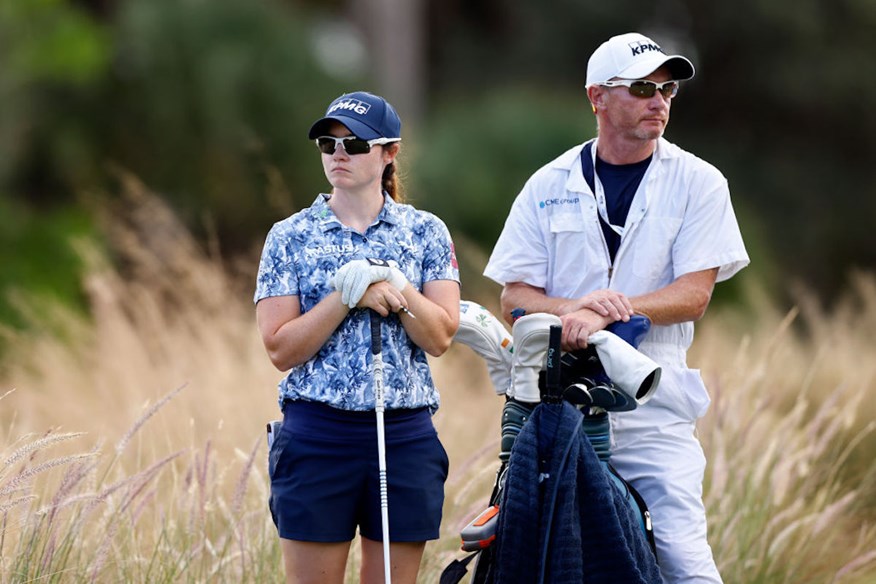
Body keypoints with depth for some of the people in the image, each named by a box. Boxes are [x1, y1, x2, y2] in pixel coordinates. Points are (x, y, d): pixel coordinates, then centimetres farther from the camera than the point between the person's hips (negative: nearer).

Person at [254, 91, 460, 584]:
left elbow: (440, 338, -1)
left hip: (405, 436, 1)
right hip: (317, 434, -1)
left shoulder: (426, 233, 7)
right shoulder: (290, 237, 4)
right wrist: (348, 296, -14)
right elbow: (281, 349, -4)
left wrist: (396, 290, -16)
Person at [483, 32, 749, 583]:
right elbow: (514, 298, 7)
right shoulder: (550, 186, 9)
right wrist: (574, 307, -15)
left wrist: (602, 316, -19)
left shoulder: (698, 183, 4)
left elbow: (694, 294, -5)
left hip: (654, 408, -2)